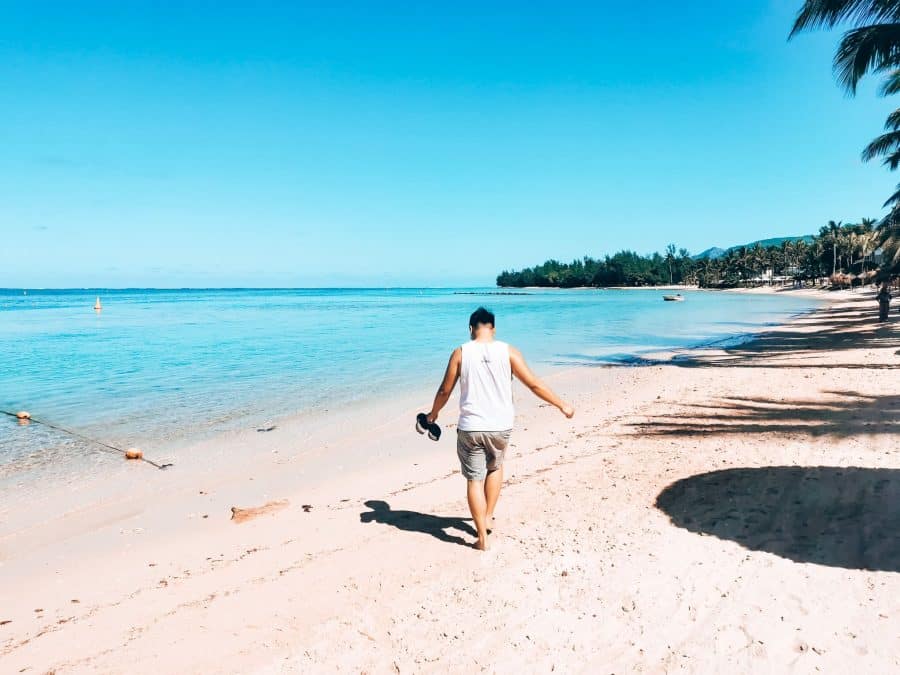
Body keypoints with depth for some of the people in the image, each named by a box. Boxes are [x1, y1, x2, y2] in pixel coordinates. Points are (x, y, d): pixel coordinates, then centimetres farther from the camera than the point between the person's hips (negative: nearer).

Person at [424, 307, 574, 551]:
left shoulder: (460, 353, -4)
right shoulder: (508, 351, -4)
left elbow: (445, 390, 3)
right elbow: (534, 385, -3)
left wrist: (433, 414, 22)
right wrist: (562, 405, 10)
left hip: (470, 428, -1)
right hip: (501, 427, 2)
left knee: (474, 479, 9)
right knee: (495, 467, 28)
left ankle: (482, 538, 13)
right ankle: (488, 517, 33)